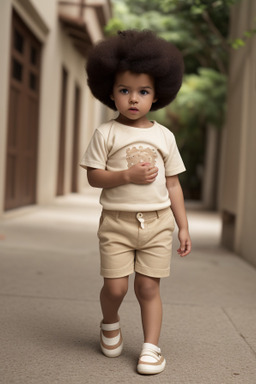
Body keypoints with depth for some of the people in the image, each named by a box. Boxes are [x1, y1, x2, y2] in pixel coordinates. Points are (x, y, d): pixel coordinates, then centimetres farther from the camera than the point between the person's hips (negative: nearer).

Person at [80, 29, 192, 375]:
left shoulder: (164, 136, 6)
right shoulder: (106, 133, 0)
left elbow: (173, 184, 9)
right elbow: (93, 177, -4)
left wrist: (183, 227, 6)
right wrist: (128, 175, -18)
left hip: (157, 222, 2)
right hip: (117, 221, -1)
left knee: (148, 287, 2)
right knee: (115, 287, -3)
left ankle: (151, 346, 15)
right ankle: (110, 323, 28)